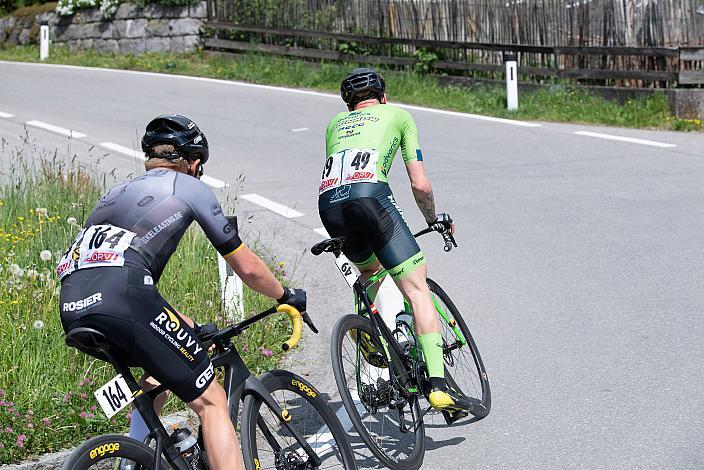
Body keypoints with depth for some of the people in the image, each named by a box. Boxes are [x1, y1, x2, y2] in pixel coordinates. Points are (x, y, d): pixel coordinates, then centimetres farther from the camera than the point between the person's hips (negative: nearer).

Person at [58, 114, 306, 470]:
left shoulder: (120, 191, 34)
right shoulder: (188, 186, 16)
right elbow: (247, 267, 18)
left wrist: (189, 328, 45)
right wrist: (286, 296, 36)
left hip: (71, 308, 8)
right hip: (120, 299, -7)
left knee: (160, 367, 34)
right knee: (211, 402, 0)